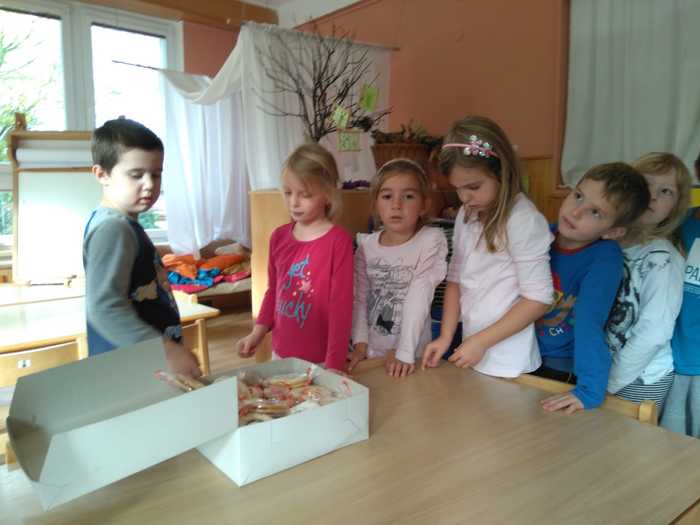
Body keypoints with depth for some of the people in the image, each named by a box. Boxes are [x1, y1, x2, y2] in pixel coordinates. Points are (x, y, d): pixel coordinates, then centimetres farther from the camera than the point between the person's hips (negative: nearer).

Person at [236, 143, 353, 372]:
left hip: (320, 360, -5)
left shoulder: (338, 241, -15)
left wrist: (334, 363, -16)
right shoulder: (279, 237, 2)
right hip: (281, 352, 6)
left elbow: (341, 304, -16)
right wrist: (258, 332, 2)